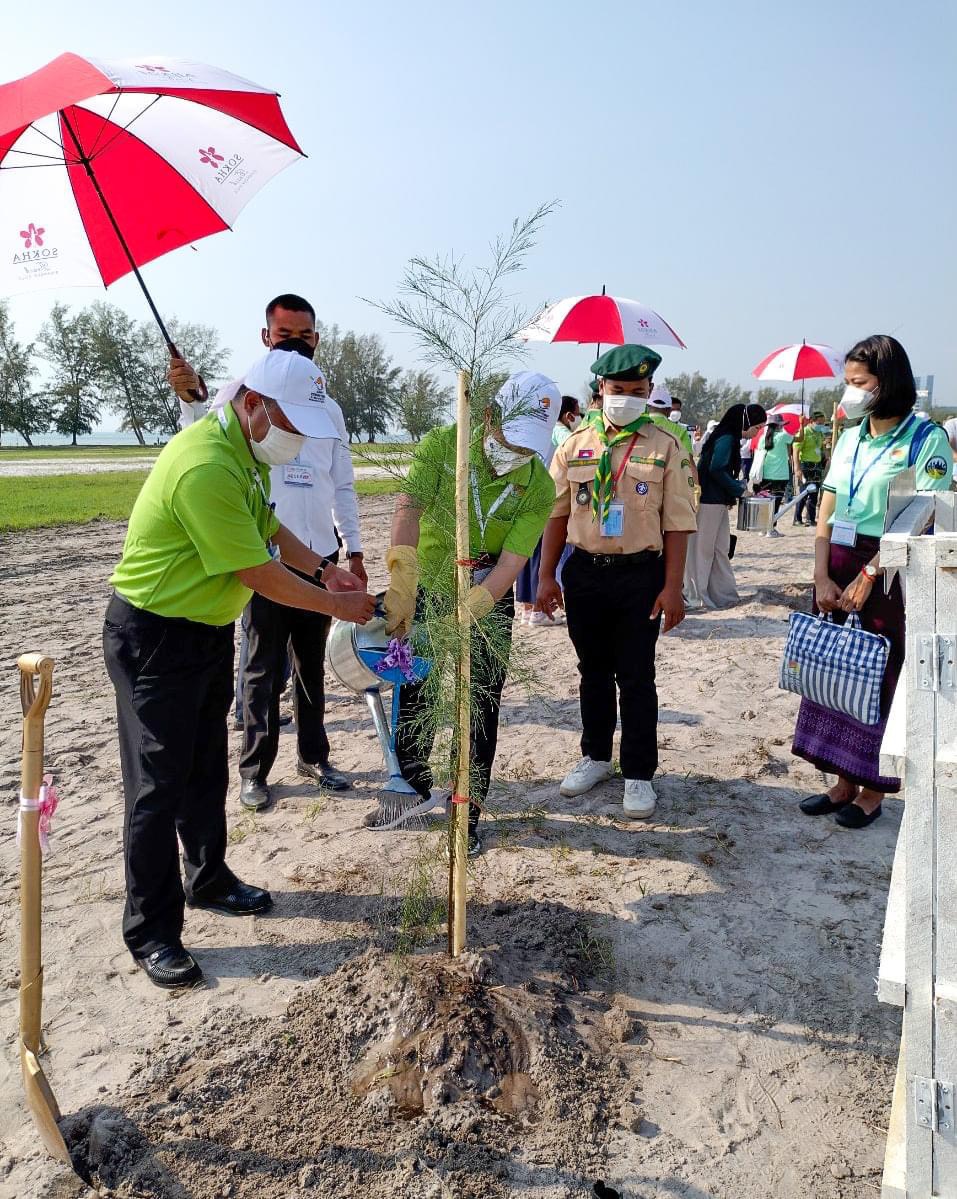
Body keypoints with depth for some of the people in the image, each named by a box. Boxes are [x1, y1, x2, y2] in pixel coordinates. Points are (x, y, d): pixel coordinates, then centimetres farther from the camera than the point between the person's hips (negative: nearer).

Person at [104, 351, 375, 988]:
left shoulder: (244, 452, 4)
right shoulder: (206, 466, -29)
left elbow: (268, 529, 17)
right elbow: (259, 573, -25)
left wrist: (323, 568, 3)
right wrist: (337, 604, -13)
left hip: (211, 628, 10)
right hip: (154, 640, -10)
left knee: (207, 768, 20)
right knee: (159, 785, 0)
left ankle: (207, 878, 38)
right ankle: (151, 932, 14)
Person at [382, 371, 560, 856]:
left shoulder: (538, 486, -16)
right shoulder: (442, 445, -18)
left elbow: (509, 565, -22)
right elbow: (408, 509, -31)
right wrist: (402, 587, -43)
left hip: (487, 603, 0)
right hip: (424, 594, 1)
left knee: (480, 708, 5)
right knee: (414, 697, 14)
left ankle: (467, 810, 23)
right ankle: (412, 785, 37)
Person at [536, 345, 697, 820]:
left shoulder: (666, 449, -2)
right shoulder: (575, 446, 5)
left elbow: (677, 524, -4)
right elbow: (556, 514, 7)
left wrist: (672, 587, -10)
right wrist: (546, 576, 3)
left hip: (640, 574, -3)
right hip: (584, 571, 3)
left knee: (636, 678, 4)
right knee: (593, 672, 16)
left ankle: (638, 774, 18)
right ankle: (595, 756, 34)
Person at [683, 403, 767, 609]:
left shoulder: (731, 438, 15)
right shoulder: (726, 439, -15)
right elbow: (716, 470, -21)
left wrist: (735, 489, 5)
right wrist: (738, 488, -9)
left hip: (718, 502, 10)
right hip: (709, 501, -10)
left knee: (720, 549, 12)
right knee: (702, 548, -2)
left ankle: (724, 593, 19)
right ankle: (697, 596, 6)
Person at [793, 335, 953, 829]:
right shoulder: (849, 438, 10)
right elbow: (825, 513, 6)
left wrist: (868, 576, -17)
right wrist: (822, 578, -5)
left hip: (888, 572, -6)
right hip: (837, 567, 6)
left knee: (880, 679, 3)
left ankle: (872, 792, 16)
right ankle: (843, 782, 22)